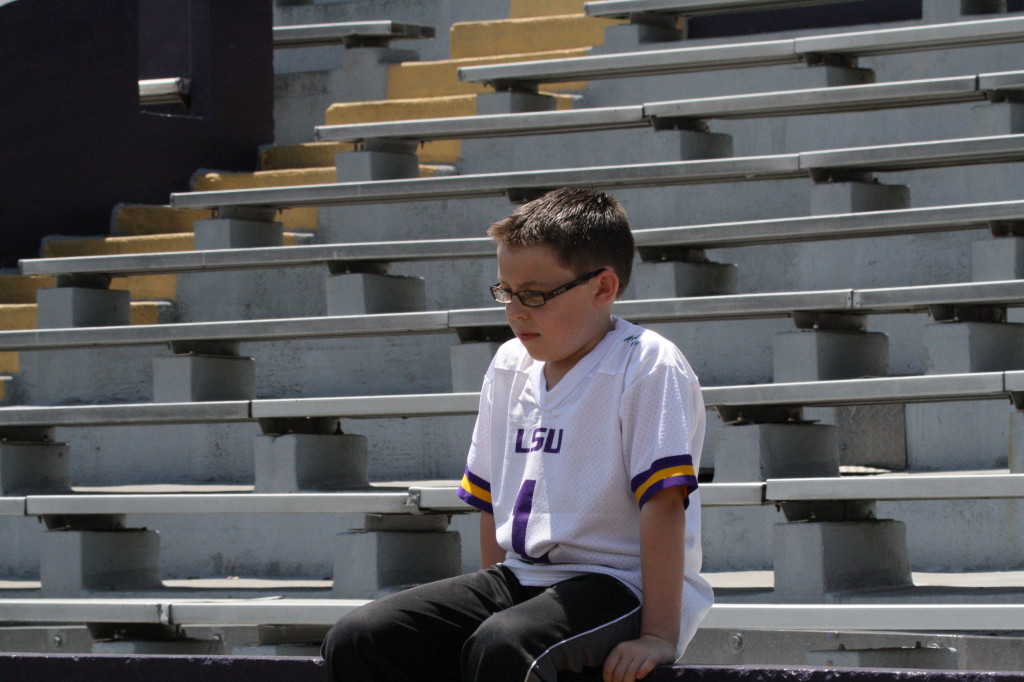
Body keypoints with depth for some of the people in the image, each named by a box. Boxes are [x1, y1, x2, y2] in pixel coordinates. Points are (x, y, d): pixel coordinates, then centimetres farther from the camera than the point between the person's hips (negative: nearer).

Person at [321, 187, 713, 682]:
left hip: (621, 586, -8)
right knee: (355, 642, -10)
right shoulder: (510, 366, 13)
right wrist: (487, 601, 12)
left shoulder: (648, 369, -11)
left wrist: (659, 636, -22)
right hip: (522, 579, 8)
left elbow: (664, 505, -18)